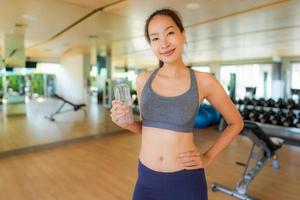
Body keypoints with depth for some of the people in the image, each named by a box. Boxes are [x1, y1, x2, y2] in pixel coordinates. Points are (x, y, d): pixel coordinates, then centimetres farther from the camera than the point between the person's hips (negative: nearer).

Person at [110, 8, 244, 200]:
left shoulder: (203, 81, -10)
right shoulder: (143, 80, -3)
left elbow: (236, 123, 4)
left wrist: (208, 157, -4)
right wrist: (126, 122, -9)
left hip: (186, 181, -2)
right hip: (146, 180, 3)